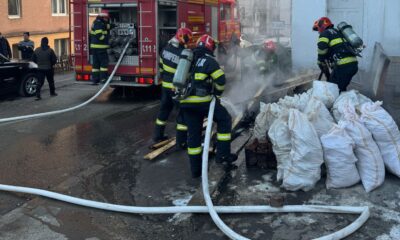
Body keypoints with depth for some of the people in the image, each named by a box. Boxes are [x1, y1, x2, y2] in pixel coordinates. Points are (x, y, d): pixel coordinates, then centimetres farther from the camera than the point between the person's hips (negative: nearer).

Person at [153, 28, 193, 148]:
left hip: (165, 85, 8)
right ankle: (181, 141, 4)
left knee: (164, 109, 20)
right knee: (183, 112, 3)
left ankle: (158, 135, 30)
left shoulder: (166, 48, 2)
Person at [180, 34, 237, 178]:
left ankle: (196, 169, 18)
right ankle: (223, 154, 8)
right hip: (202, 100, -6)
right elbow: (220, 79, -12)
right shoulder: (208, 60, -3)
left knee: (193, 134, 12)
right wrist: (217, 93, 4)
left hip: (186, 102, 6)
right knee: (224, 119, 13)